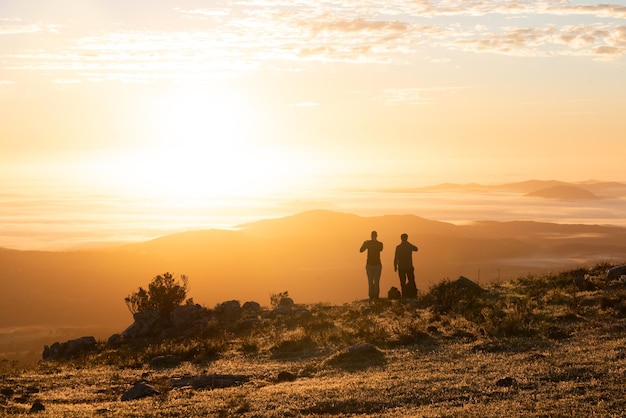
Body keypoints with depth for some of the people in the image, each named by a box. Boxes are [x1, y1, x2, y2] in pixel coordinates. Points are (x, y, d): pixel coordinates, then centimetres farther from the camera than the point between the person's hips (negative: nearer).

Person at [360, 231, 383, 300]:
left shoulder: (368, 243, -8)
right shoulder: (380, 244, -6)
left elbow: (361, 250, 5)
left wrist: (364, 243, 20)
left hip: (369, 265, 0)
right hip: (377, 264, 0)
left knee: (370, 281, 6)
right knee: (376, 281, 6)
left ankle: (371, 296, 1)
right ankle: (376, 296, 2)